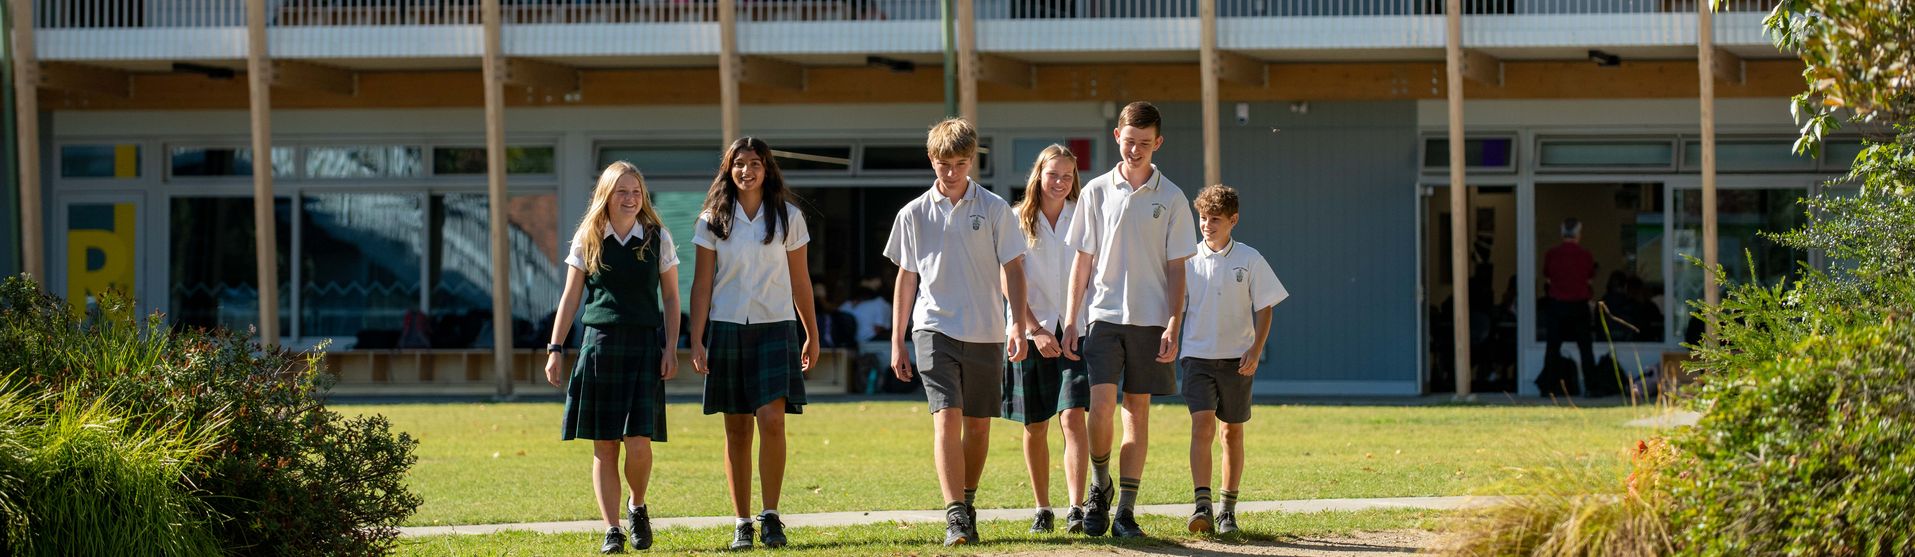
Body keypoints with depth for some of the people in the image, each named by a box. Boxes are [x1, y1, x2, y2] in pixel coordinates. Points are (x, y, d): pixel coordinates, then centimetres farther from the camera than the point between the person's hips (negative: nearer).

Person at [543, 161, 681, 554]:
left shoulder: (657, 238, 5)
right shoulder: (587, 240, 6)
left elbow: (670, 298, 8)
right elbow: (571, 297, 8)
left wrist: (670, 348, 0)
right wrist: (555, 349, 3)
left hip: (644, 346, -1)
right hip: (600, 345, 1)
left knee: (638, 442, -11)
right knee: (604, 446, -1)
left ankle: (638, 508, 16)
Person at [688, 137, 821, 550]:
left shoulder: (788, 218, 5)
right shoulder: (713, 220, 4)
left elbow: (800, 282, 11)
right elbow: (702, 283, 3)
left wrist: (812, 335, 14)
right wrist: (696, 341, -3)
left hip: (775, 327, -1)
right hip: (726, 328, 1)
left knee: (772, 419, -16)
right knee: (737, 429, 3)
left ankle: (771, 516, -9)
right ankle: (742, 524, 8)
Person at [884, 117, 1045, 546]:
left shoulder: (995, 209, 1)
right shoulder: (915, 214, 4)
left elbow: (1011, 270, 1)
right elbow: (906, 278, 11)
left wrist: (1020, 326, -9)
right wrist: (897, 342, 11)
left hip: (985, 334, 1)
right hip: (935, 329, -1)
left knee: (978, 425, 8)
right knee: (947, 418, -15)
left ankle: (967, 502, 28)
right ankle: (955, 516, -22)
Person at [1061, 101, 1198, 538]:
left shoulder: (1170, 198, 2)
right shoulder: (1097, 192, 5)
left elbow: (1176, 269, 3)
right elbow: (1082, 261, 8)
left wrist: (1174, 327, -5)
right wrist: (1070, 321, 3)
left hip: (1150, 321, 0)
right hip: (1104, 316, 0)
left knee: (1137, 412, 2)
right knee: (1100, 405, -12)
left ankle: (1126, 510, 5)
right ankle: (1100, 486, 11)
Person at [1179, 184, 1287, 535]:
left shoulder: (1249, 260, 1)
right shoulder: (1188, 260, 3)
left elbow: (1263, 308, 2)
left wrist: (1255, 350, -9)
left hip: (1236, 358, 0)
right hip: (1198, 355, 0)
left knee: (1232, 431, 8)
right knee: (1202, 425, -16)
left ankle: (1228, 511, 17)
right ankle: (1202, 507, -22)